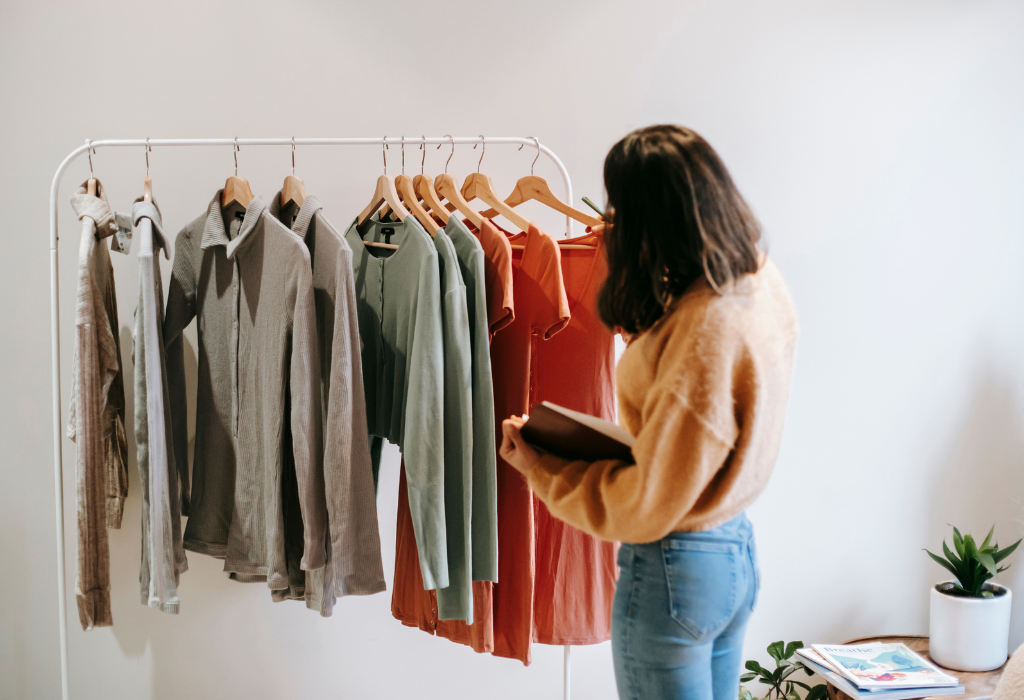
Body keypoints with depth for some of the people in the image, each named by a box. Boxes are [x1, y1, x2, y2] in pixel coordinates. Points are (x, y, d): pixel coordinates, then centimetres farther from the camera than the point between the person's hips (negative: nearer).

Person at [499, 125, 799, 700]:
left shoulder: (701, 338, -30)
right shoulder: (762, 281, -3)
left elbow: (646, 507, -21)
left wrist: (543, 470, -10)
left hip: (674, 570, -9)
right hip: (737, 546, 9)